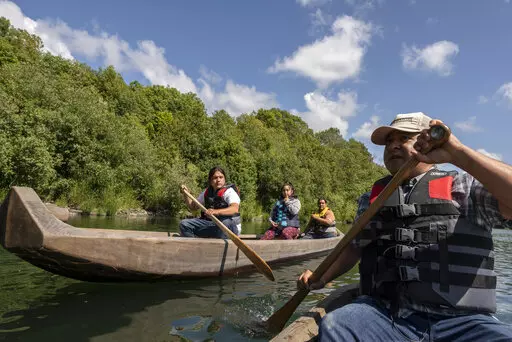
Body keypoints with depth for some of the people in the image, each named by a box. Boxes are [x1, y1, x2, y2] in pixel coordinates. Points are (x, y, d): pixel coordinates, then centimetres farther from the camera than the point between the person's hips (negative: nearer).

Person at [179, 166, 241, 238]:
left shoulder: (229, 191, -9)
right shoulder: (207, 192, 12)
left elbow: (235, 209, -29)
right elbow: (193, 207, 23)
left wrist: (216, 211, -46)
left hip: (230, 227, -6)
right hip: (210, 224, 6)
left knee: (226, 222, -41)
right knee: (184, 224, -5)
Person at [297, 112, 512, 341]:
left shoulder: (465, 187, 5)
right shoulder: (371, 198, 15)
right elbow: (354, 247, 24)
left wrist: (457, 154, -18)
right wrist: (321, 279, 15)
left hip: (459, 322, -1)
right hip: (384, 315, 2)